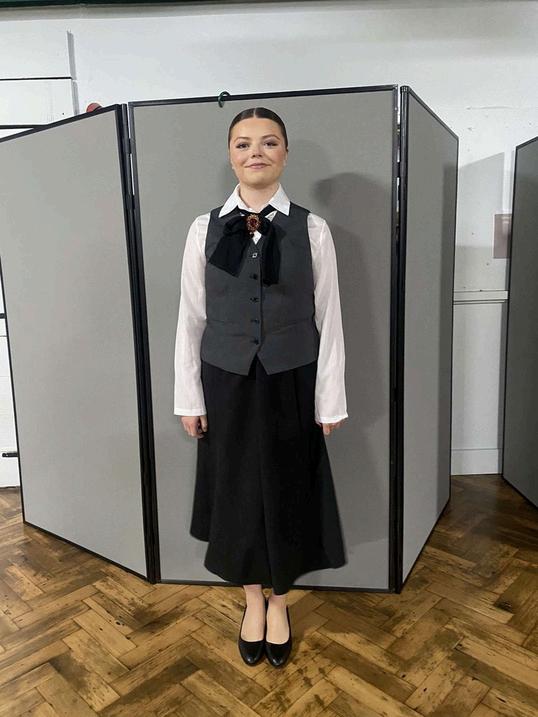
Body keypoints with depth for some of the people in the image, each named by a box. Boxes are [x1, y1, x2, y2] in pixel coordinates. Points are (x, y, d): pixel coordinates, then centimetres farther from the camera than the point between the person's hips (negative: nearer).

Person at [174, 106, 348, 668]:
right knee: (237, 490, 13)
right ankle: (252, 600, 38)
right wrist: (189, 398, 0)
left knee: (286, 490, 12)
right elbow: (191, 317, 1)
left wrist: (330, 400, -3)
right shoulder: (204, 228, -1)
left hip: (291, 384, -1)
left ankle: (279, 602, 37)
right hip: (227, 383, 1)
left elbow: (328, 317, -3)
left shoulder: (311, 229, -4)